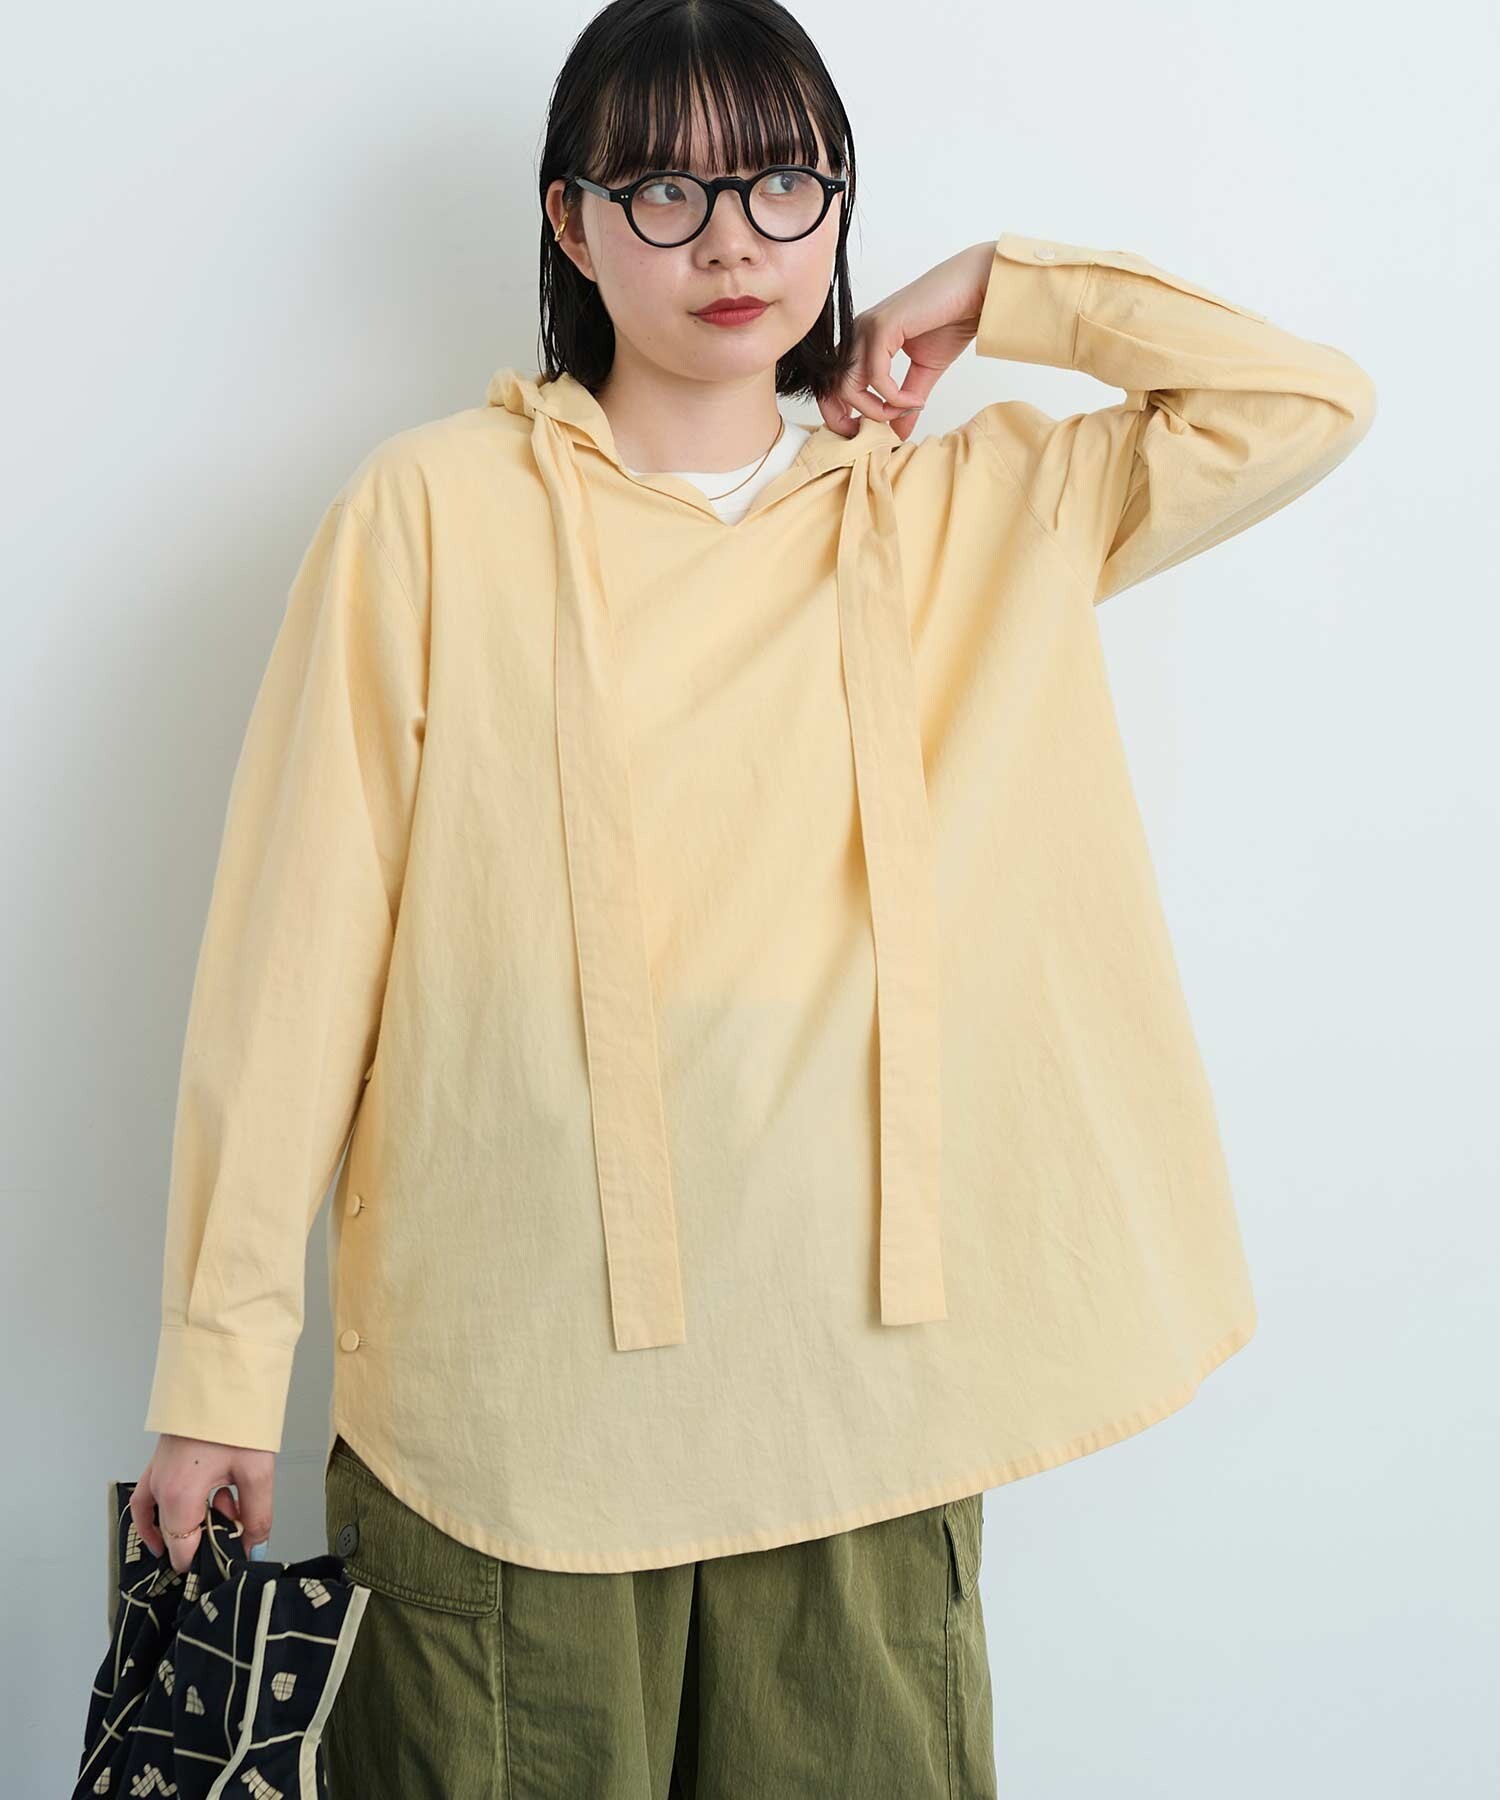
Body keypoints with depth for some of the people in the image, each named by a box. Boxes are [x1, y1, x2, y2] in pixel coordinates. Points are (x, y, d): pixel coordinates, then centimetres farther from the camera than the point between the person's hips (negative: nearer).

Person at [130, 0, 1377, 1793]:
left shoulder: (968, 515, 8)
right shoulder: (436, 509, -2)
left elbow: (1313, 402, 5)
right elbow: (296, 942, -3)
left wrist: (990, 291, 6)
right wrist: (220, 1360, -4)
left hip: (865, 1385, 3)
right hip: (508, 1407, -2)